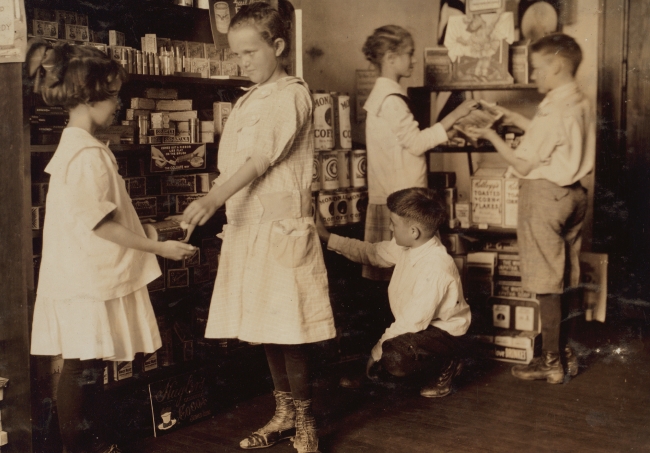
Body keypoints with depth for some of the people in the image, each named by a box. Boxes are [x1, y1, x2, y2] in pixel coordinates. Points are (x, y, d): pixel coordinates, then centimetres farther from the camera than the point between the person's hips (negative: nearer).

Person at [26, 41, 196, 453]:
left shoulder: (75, 146, 13)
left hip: (94, 276, 10)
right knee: (81, 368, 0)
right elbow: (99, 223, -21)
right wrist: (159, 248, -18)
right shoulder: (88, 155, -19)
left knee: (92, 365, 16)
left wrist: (150, 246, 21)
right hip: (88, 281, -10)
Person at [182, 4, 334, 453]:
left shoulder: (291, 94, -9)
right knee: (265, 328, 13)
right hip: (247, 226, 8)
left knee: (289, 330, -4)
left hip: (281, 226, -8)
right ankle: (284, 414, 25)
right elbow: (235, 163, 15)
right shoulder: (248, 101, 16)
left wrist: (214, 199, -31)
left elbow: (262, 158, -21)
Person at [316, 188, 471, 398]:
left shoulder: (435, 267, -31)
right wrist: (327, 238, 8)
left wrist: (378, 349, -19)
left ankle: (445, 367, -1)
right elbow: (372, 252, 11)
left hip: (445, 335, -9)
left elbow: (413, 322, -29)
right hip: (422, 326, 9)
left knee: (395, 359, -33)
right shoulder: (408, 247, -5)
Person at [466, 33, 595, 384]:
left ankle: (551, 362, 7)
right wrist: (517, 121, 19)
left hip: (544, 194, -9)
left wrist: (491, 136, -6)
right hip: (573, 194, 9)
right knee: (564, 279, 15)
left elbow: (523, 165, -17)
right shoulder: (582, 105, 7)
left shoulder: (553, 110, -20)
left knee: (546, 282, -1)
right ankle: (565, 353, 23)